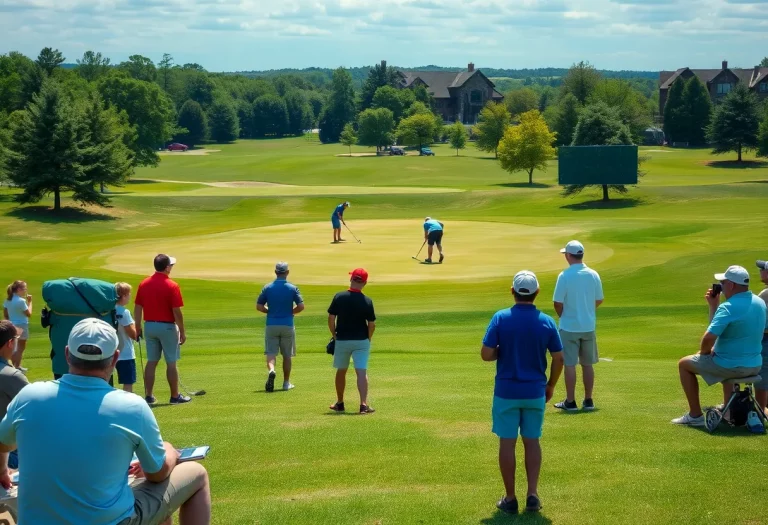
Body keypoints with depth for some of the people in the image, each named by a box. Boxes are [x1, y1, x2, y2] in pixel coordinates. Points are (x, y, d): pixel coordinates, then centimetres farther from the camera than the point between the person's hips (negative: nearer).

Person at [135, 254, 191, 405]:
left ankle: (149, 396, 10)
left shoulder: (144, 284, 1)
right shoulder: (172, 286, -15)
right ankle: (175, 396, 10)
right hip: (167, 327, -5)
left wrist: (138, 328, 14)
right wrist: (182, 332, -7)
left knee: (151, 361, 10)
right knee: (171, 363, 4)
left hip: (149, 326, 5)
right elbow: (176, 312, -15)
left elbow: (137, 308, 4)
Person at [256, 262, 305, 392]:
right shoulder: (292, 288, -4)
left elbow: (259, 306, -2)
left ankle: (271, 370, -29)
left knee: (271, 352, 1)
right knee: (287, 355, 11)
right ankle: (286, 383, 17)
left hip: (271, 325, 0)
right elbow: (301, 306, -9)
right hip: (287, 325, 0)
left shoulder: (267, 288, -1)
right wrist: (291, 312, 9)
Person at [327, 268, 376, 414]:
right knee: (362, 372, -4)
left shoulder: (339, 297, -7)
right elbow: (372, 324, -5)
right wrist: (368, 339, 10)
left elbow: (331, 319, -6)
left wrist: (334, 336, 6)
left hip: (342, 340, 1)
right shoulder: (367, 301, -8)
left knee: (341, 371, 16)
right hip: (361, 341, -1)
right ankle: (363, 404, -16)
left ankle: (340, 403, 27)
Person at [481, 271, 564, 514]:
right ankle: (532, 495, 5)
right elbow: (559, 359, -1)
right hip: (535, 392, 2)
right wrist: (551, 386, 13)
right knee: (532, 441, 13)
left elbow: (486, 354, -13)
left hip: (506, 392, -2)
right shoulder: (546, 321, -5)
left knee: (507, 443, 6)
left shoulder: (501, 318, -11)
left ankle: (510, 498, 9)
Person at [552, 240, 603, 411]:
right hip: (589, 326, 4)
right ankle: (588, 401, 17)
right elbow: (599, 300, 7)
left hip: (569, 327, -4)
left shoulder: (565, 276, -15)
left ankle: (570, 402, 7)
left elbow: (558, 303, -12)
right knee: (588, 364, 12)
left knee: (570, 364, 2)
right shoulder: (593, 275, -1)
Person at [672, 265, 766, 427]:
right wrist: (714, 306, 9)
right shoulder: (760, 303, 2)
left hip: (731, 367, -8)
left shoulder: (728, 307, -23)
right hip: (755, 366, 8)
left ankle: (695, 415, 18)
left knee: (684, 364, 15)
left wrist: (704, 352, -6)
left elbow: (709, 338, -26)